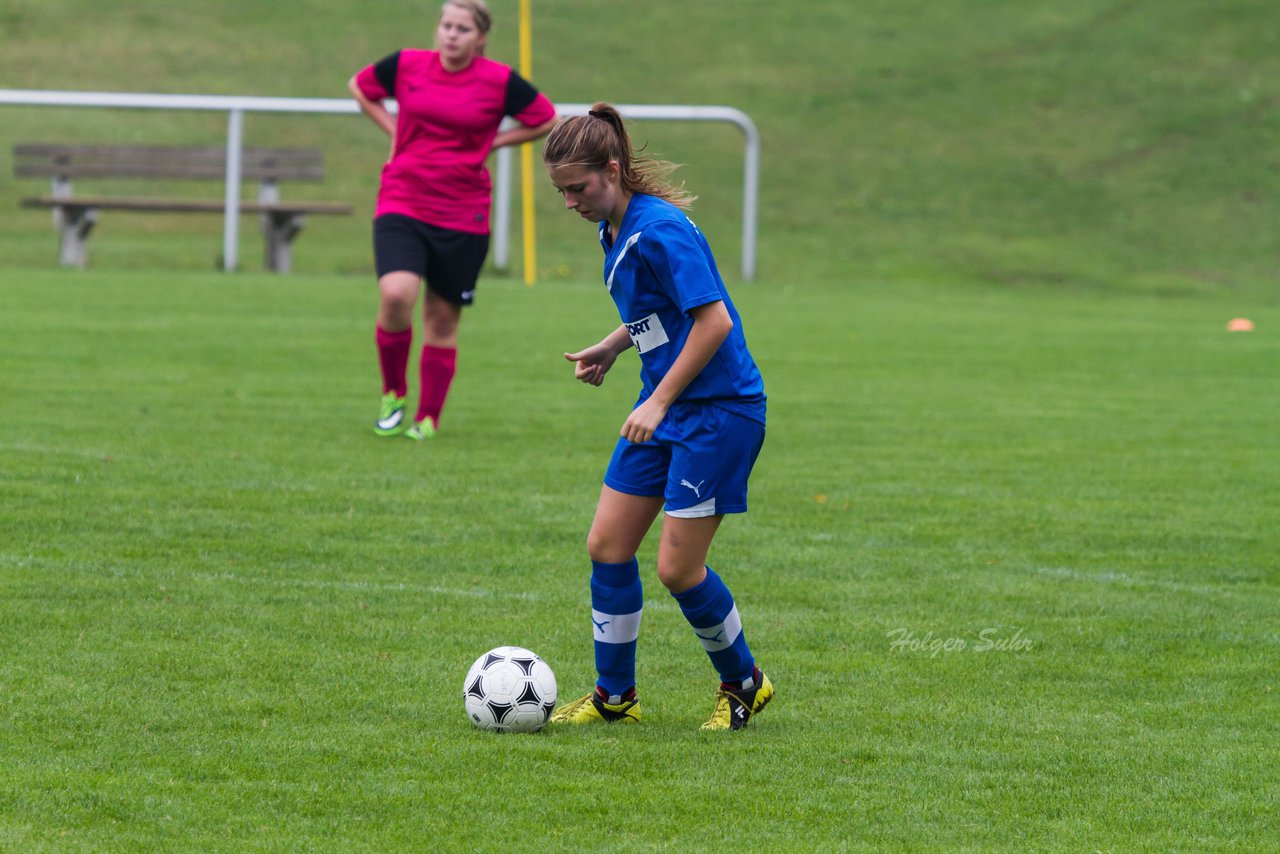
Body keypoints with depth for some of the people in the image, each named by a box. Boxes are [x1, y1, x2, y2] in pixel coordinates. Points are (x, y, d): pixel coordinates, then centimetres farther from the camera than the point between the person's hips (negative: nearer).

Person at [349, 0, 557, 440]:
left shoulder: (500, 81, -5)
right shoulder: (406, 66, 0)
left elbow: (546, 120, 8)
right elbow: (360, 87, 20)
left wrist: (490, 143, 1)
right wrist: (394, 130, 7)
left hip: (462, 217, 0)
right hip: (402, 205, 0)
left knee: (442, 319, 5)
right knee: (396, 295, -21)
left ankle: (427, 420, 20)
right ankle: (393, 395, 2)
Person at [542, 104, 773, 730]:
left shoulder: (659, 230, -21)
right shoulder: (614, 230, 9)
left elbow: (713, 319, -24)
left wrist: (660, 401, -21)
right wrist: (611, 347, 9)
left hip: (718, 410, -9)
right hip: (664, 407, 10)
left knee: (677, 568, -7)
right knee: (607, 545, 5)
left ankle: (744, 684, 16)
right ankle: (614, 696, 16)